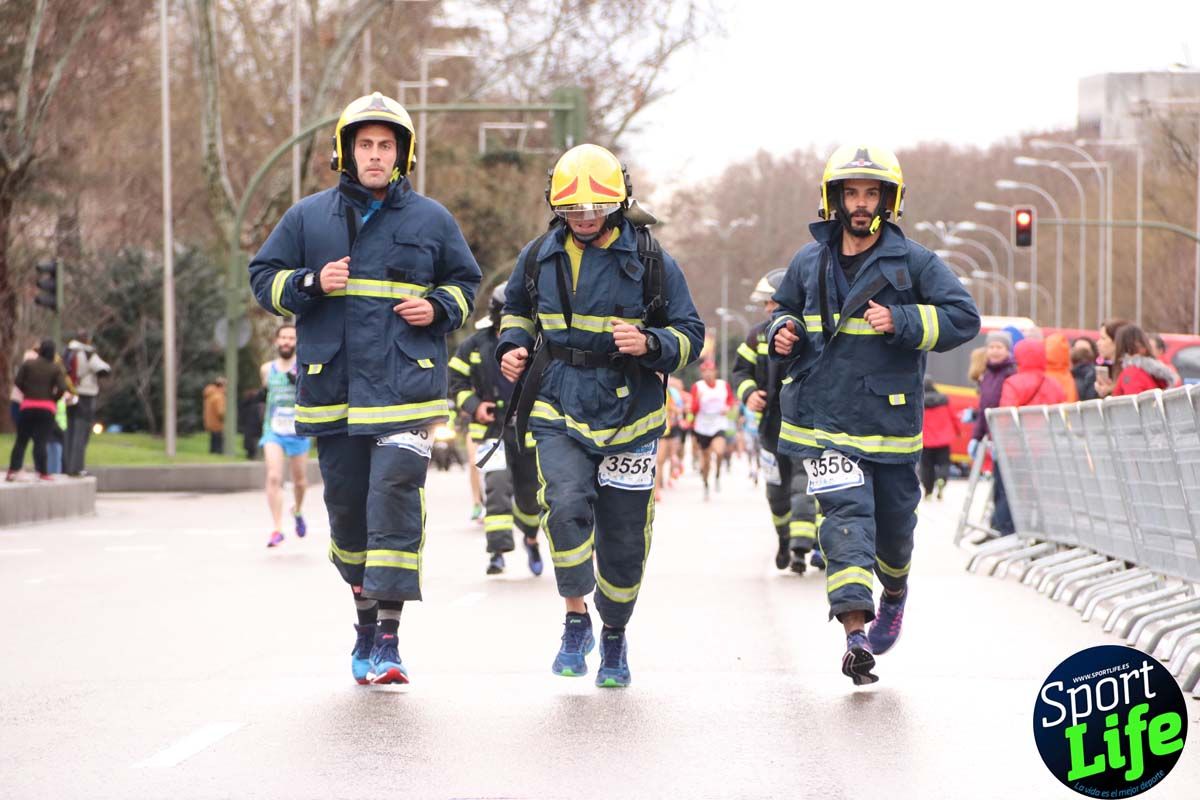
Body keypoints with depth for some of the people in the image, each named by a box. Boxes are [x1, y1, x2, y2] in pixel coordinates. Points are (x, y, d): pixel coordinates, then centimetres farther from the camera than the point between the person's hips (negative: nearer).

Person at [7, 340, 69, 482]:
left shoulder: (27, 364, 2)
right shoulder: (56, 368, -1)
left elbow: (17, 381, -5)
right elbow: (62, 388, -11)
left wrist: (27, 392, 10)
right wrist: (53, 398, 5)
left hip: (28, 406, 1)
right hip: (47, 408, -1)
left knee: (21, 440, 6)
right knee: (41, 441, -1)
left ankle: (13, 471, -1)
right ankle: (42, 472, -3)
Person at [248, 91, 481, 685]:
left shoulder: (431, 221, 8)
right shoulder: (308, 218, 9)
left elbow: (465, 283, 19)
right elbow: (264, 279, 11)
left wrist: (438, 307, -3)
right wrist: (311, 283, -7)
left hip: (406, 390, -2)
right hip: (332, 387, 2)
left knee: (394, 498, -14)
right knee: (346, 507, 8)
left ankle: (387, 632, -14)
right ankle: (366, 610, 28)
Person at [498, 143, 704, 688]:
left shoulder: (650, 262, -3)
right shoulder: (539, 257, 4)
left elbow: (690, 335, 0)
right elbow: (517, 309, 25)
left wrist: (649, 343, -20)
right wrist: (514, 347, 4)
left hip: (628, 418, 0)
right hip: (560, 412, 1)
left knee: (623, 537, 6)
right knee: (567, 506, -23)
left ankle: (614, 636, 28)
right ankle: (576, 619, -5)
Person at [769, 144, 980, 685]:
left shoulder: (914, 263, -4)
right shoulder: (809, 263, 6)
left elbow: (963, 317, -9)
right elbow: (786, 310, 23)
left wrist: (900, 321, -21)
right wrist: (784, 334, 0)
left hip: (890, 421, 0)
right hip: (824, 416, 0)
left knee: (893, 523, 14)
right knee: (846, 511, -17)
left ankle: (894, 592, 48)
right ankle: (855, 630, -27)